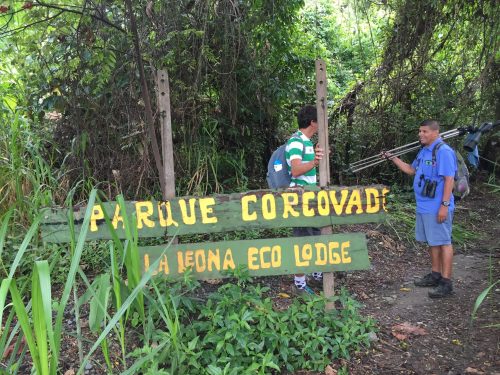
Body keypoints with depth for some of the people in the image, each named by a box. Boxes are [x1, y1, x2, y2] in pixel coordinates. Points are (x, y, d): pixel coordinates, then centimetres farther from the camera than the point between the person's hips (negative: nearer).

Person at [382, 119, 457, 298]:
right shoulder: (424, 151, 13)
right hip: (424, 207, 9)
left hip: (437, 207, -9)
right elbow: (411, 170, 24)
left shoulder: (444, 151, -15)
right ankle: (435, 274, 28)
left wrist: (444, 205, -23)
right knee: (432, 242, 16)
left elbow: (449, 179, -20)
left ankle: (446, 283, 4)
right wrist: (393, 158, 16)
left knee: (443, 242, -2)